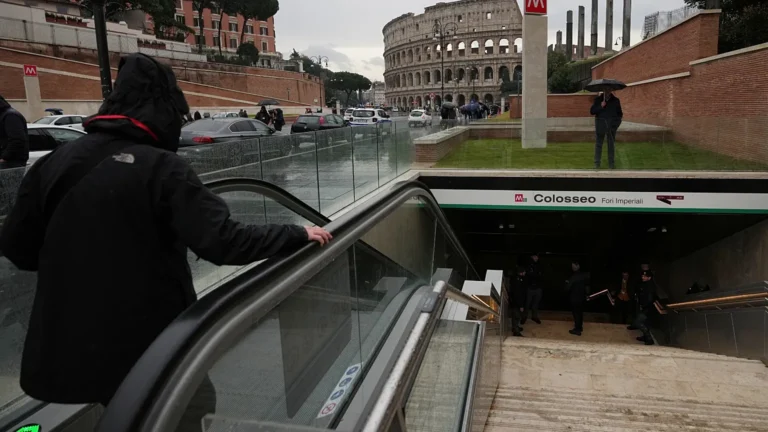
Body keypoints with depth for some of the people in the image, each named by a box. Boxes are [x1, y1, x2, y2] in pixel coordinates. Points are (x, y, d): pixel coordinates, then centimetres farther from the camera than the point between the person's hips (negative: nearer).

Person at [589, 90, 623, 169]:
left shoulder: (615, 100, 7)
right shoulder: (598, 99, 5)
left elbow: (619, 112, 11)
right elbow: (592, 112, -1)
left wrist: (621, 115, -9)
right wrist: (600, 106, -14)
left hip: (612, 124, 1)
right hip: (600, 124, -1)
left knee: (611, 144, 6)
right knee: (598, 144, 1)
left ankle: (612, 164, 13)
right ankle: (597, 164, 7)